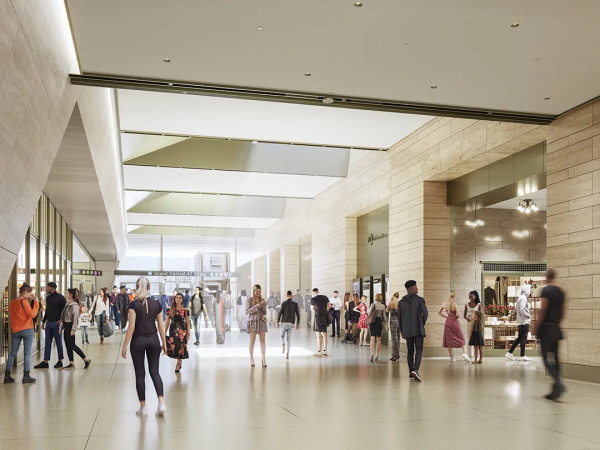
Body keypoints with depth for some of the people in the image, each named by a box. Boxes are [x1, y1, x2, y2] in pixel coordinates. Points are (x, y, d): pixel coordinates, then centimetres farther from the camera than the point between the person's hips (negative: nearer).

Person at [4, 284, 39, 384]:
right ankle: (26, 377, -3)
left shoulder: (12, 303, 10)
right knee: (27, 353, -2)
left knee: (12, 353, 10)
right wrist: (35, 302, -6)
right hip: (27, 330, -6)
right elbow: (33, 314, -14)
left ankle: (7, 376, 9)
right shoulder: (24, 302, -11)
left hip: (15, 331, 6)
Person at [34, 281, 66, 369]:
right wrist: (43, 321, 17)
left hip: (56, 323, -7)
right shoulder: (48, 298, 13)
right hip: (49, 323, 7)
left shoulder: (60, 298, -8)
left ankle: (60, 361, 9)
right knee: (47, 343, 5)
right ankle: (45, 362, 6)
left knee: (58, 342, 2)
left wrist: (61, 320, -18)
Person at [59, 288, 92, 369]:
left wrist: (73, 329, -20)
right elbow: (63, 317, 15)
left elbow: (75, 318, -18)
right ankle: (71, 363, 15)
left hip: (70, 326, -9)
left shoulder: (74, 305, -15)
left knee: (72, 345, -5)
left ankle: (86, 359, 2)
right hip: (66, 326, 9)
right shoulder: (67, 304, 12)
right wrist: (61, 328, 15)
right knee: (67, 345, 9)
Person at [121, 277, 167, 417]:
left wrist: (124, 346, -8)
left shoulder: (134, 304, -11)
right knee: (155, 372, 8)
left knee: (140, 374, 7)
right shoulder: (156, 304, 1)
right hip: (153, 340, 3)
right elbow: (161, 326, 4)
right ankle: (161, 403, -7)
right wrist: (164, 343, 13)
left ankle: (143, 407, 12)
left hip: (138, 341, -3)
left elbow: (131, 328, -13)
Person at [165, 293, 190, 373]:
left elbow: (188, 322, 1)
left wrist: (188, 333, -3)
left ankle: (178, 365, 13)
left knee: (180, 347, -2)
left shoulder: (185, 310, -1)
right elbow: (167, 321, 5)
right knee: (173, 347, -4)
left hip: (182, 331, -1)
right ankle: (180, 362, 21)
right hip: (173, 330, 1)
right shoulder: (170, 309, 2)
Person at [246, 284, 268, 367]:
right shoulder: (249, 300, -3)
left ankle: (264, 359, 0)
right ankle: (251, 358, 16)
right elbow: (247, 312, -12)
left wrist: (264, 315, -11)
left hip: (262, 322, 3)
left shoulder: (262, 300, 7)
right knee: (252, 341, 1)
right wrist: (257, 306, -20)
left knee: (263, 340, -2)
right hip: (253, 321, -2)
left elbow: (265, 311, 13)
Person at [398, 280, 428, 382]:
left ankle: (411, 372, 12)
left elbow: (399, 317, 8)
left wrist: (401, 330, 16)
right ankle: (415, 370, -20)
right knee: (419, 350, -2)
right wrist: (422, 323, 8)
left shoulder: (401, 302, 6)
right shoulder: (420, 300, -6)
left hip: (407, 330, 4)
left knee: (410, 351, 11)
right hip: (418, 329, -4)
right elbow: (425, 313, -10)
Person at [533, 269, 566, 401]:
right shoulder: (560, 292, 12)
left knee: (547, 358, -7)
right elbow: (562, 313, 16)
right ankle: (556, 389, 11)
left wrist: (536, 328, -11)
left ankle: (559, 383, -23)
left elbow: (543, 310, -16)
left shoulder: (546, 290, -12)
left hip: (546, 328, -8)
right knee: (554, 358, 10)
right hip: (556, 329, 8)